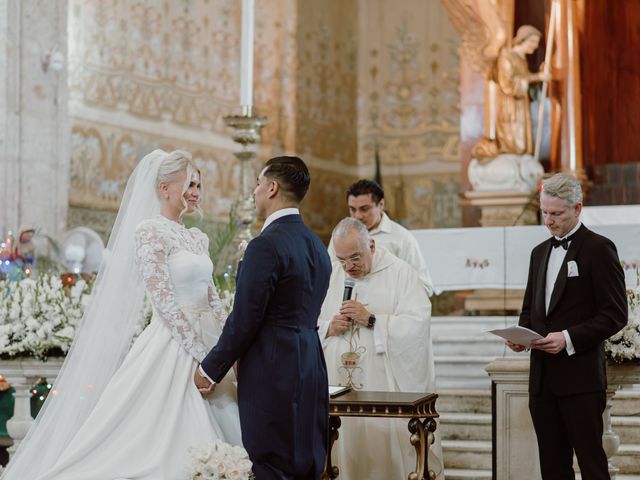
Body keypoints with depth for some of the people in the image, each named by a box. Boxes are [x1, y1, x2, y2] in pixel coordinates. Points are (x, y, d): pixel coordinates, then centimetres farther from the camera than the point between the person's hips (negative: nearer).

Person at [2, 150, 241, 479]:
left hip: (204, 343, 8)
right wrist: (203, 355, -17)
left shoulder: (197, 238, 15)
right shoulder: (149, 231, -10)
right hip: (172, 349, -8)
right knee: (157, 442, -7)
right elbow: (163, 301, -16)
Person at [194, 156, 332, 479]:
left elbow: (244, 319, -15)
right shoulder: (316, 245, 13)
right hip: (311, 371, 9)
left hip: (273, 374, -9)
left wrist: (210, 370, -3)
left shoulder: (266, 246, -14)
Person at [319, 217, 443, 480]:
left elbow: (418, 324, -14)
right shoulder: (330, 276, 12)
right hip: (340, 387, 4)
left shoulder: (400, 273, -3)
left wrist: (371, 319, -18)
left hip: (388, 389, -4)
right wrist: (329, 328, -7)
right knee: (347, 449, 3)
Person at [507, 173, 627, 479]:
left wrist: (569, 338, -19)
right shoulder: (540, 252, 17)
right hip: (543, 376, 7)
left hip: (581, 376, -6)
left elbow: (615, 315, -10)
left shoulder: (598, 249, -5)